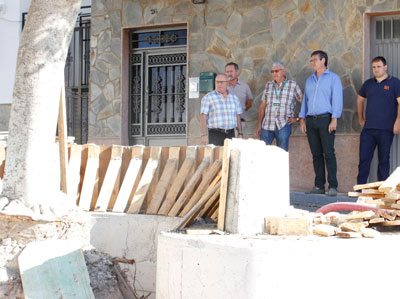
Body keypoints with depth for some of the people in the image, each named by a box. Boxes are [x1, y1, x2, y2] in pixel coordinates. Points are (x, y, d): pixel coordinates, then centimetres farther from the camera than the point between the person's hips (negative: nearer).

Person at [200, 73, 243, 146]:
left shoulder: (234, 98, 14)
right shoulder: (208, 97, 1)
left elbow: (238, 117, 17)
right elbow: (203, 117, -5)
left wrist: (240, 134, 9)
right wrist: (204, 135, -13)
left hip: (231, 134, 4)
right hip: (215, 134, -4)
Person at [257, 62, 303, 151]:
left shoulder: (293, 86, 3)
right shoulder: (268, 85, 13)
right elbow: (262, 106, 15)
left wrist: (297, 118, 1)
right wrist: (259, 124, 10)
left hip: (283, 126, -3)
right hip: (267, 125, 3)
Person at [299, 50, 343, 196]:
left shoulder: (333, 78, 2)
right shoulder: (309, 80, 19)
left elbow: (337, 99, -5)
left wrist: (334, 119, -14)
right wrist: (302, 119, 11)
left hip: (326, 119, -5)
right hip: (311, 120, 5)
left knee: (329, 153, -10)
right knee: (316, 154, 5)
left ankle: (333, 186, -10)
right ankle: (319, 186, 7)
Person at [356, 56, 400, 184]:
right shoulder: (368, 83, 12)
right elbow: (360, 100, 26)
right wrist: (361, 118, 21)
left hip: (386, 129, -4)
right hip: (368, 129, 4)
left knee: (384, 160, 4)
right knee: (364, 159, 1)